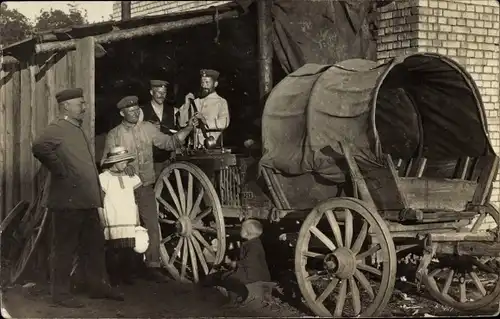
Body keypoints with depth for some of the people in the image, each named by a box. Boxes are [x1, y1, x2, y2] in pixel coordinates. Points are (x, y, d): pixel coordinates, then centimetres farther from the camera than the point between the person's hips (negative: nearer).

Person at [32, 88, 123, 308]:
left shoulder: (77, 129, 20)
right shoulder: (57, 128, -10)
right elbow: (39, 146, -30)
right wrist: (60, 171, -23)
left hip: (87, 200, 9)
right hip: (68, 200, -9)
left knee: (94, 245, 14)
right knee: (64, 248, -1)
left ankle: (98, 286, 24)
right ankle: (60, 293, 7)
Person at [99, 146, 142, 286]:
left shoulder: (130, 178, 15)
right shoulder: (104, 178, -2)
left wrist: (137, 221, 15)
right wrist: (103, 222, -8)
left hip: (130, 225, 5)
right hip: (113, 226, -5)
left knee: (129, 254, 3)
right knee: (113, 253, -2)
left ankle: (126, 277, 13)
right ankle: (113, 279, 6)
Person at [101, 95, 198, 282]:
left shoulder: (148, 129, 6)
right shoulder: (114, 135, -1)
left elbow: (169, 142, 7)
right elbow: (105, 163, 0)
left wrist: (187, 129, -3)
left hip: (146, 187, 2)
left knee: (152, 226, -4)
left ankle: (153, 267, 2)